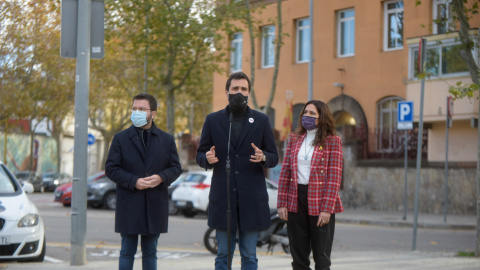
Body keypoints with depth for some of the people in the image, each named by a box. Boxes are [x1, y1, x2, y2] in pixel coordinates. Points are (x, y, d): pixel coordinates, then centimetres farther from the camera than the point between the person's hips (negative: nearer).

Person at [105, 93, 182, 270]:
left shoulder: (166, 139, 9)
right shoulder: (121, 139, 3)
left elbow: (176, 167, 8)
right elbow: (111, 169, -2)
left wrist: (161, 178, -14)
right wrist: (134, 182, -16)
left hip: (155, 207, 2)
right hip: (129, 206, -2)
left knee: (150, 253, 10)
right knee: (127, 252, 2)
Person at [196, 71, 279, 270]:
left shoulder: (261, 120, 7)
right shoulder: (213, 120, 7)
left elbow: (274, 157, 7)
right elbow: (200, 155, 10)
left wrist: (263, 157, -16)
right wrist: (207, 159, -14)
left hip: (251, 198, 0)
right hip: (223, 196, 0)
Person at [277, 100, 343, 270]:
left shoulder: (332, 141, -2)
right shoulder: (294, 139, 11)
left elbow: (334, 177, -8)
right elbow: (285, 173, 8)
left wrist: (327, 208, -15)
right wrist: (282, 203, 0)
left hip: (320, 204, -4)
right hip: (295, 201, 4)